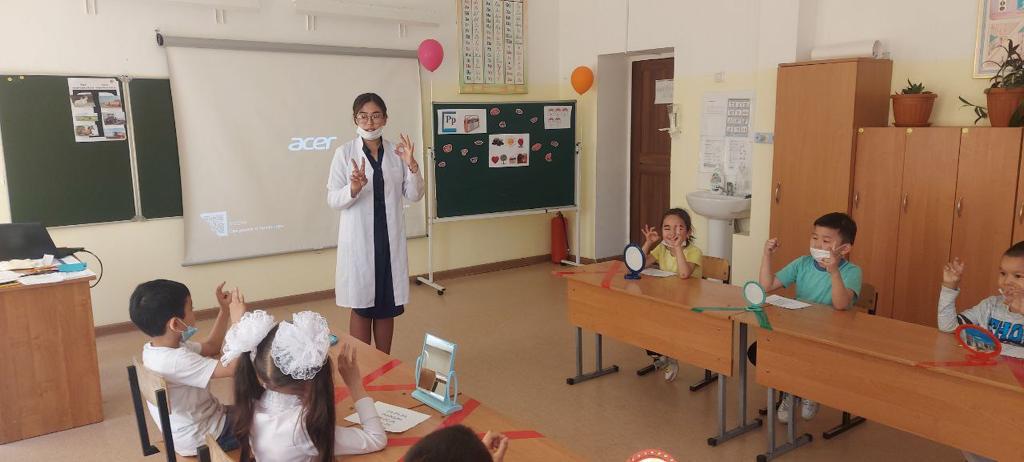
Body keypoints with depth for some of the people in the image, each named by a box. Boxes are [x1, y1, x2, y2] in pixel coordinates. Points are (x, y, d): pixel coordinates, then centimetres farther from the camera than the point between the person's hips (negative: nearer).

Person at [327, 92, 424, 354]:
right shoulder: (345, 153, -4)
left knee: (387, 306, 12)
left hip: (390, 238, 3)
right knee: (361, 306, 7)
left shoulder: (396, 152, 4)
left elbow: (414, 195, 4)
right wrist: (354, 189, -26)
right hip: (359, 239, -3)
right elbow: (332, 200, -6)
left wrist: (412, 167, -12)